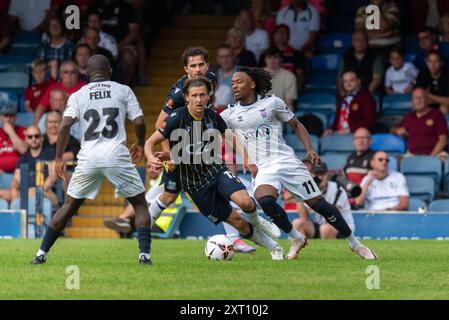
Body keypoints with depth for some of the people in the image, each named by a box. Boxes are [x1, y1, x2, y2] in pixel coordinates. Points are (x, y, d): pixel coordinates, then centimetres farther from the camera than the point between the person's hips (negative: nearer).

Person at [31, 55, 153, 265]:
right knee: (140, 203, 12)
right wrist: (140, 144, 21)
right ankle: (145, 254, -3)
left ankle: (42, 253, 14)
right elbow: (139, 122, 2)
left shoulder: (78, 96, 10)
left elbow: (65, 125, -3)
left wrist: (59, 158, 2)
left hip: (88, 157, 2)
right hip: (117, 155, -2)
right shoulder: (123, 91, 9)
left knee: (69, 206, 16)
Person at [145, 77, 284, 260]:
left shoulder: (212, 117, -3)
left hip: (216, 170, 3)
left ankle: (255, 221, 8)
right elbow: (150, 143, -12)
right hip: (195, 184, -3)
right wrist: (152, 158, -33)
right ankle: (273, 247, 15)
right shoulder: (178, 118, -16)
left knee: (245, 202, -27)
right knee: (239, 224, -6)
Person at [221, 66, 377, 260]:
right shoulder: (231, 114, 8)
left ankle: (354, 244, 12)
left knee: (319, 204, -5)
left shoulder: (272, 103, 3)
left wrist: (309, 149, 0)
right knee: (264, 201, -30)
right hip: (262, 170, 1)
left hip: (287, 162, -1)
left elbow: (296, 125, 11)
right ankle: (296, 239, -7)